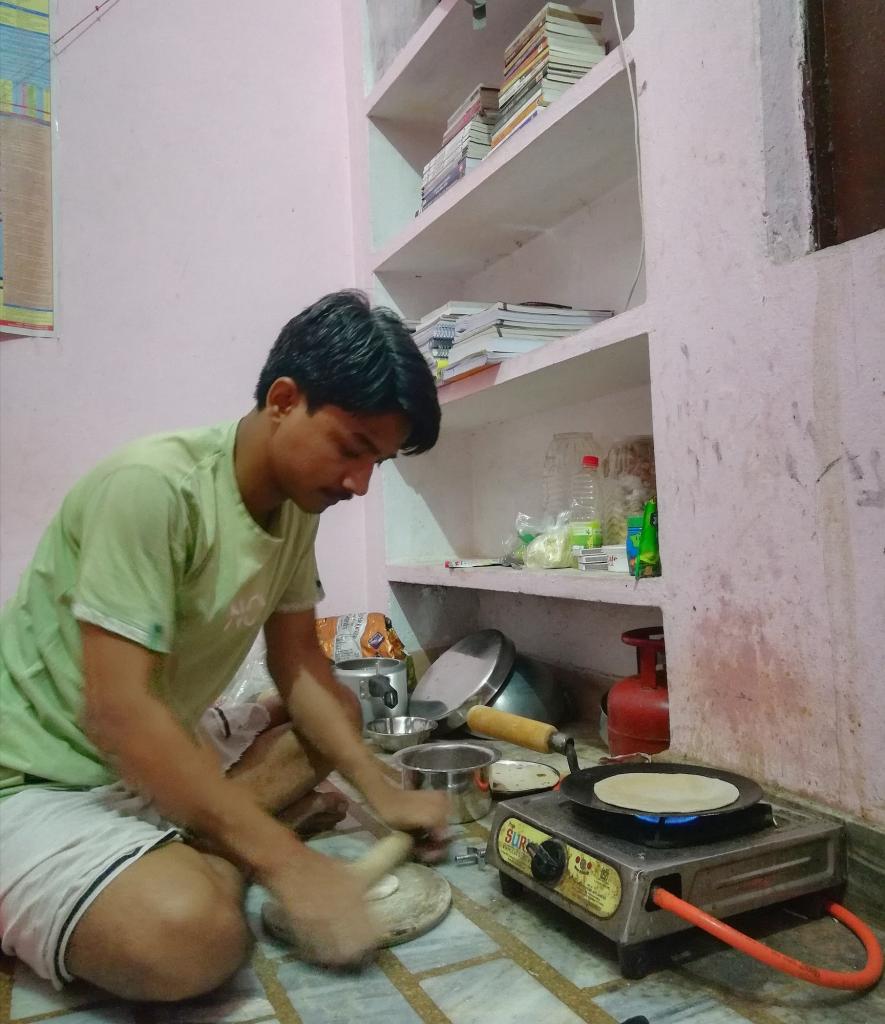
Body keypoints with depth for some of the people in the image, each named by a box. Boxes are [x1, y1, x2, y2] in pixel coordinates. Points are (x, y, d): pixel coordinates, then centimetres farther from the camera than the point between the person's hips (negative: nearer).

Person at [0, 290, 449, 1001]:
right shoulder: (153, 487, -25)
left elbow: (300, 667, 2)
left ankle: (189, 855, -5)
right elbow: (117, 712, -29)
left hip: (161, 767, 9)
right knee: (191, 933, -32)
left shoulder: (297, 504, -2)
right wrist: (284, 859, -28)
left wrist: (382, 793, -9)